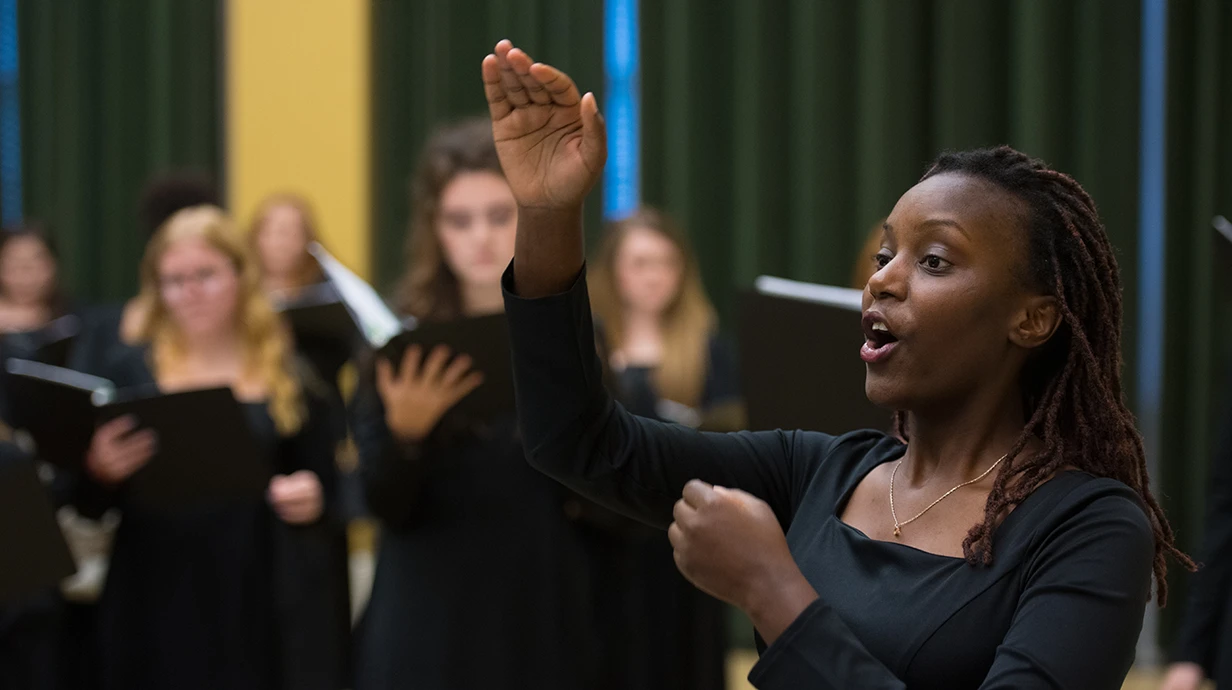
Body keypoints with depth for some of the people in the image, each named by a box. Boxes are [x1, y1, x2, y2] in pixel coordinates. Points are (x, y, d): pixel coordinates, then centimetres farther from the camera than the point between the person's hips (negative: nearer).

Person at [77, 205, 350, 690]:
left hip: (256, 608, 0)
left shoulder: (289, 377, 4)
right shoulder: (132, 372, 5)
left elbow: (331, 495, 8)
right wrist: (100, 473, -13)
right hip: (155, 608, 1)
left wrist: (313, 499, -13)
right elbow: (87, 506, 7)